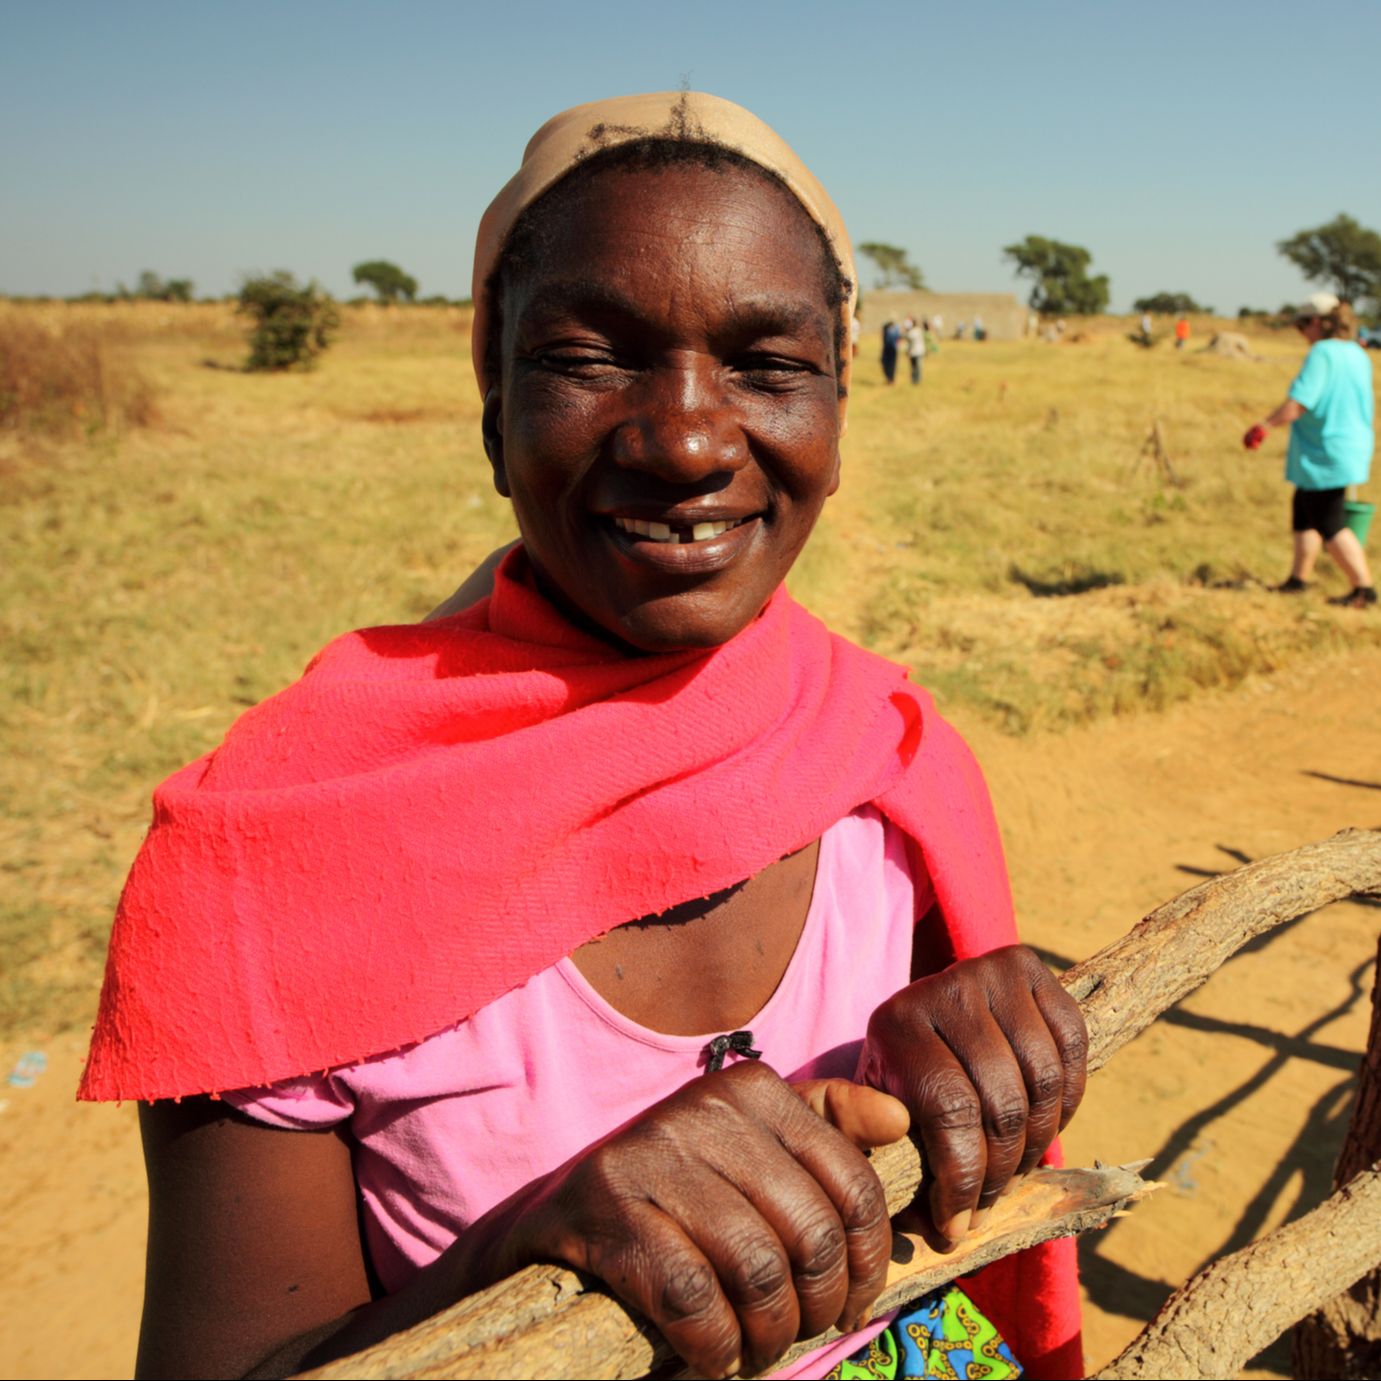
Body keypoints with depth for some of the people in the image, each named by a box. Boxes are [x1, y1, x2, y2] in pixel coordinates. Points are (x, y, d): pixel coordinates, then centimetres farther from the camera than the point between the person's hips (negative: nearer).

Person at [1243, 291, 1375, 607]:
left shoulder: (1322, 353, -18)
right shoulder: (1359, 355, 8)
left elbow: (1296, 405, -24)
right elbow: (1363, 406, 17)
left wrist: (1265, 425, -10)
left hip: (1325, 456, -9)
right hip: (1354, 448, 9)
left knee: (1330, 525, -1)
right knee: (1304, 511, 20)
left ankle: (1364, 588, 0)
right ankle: (1298, 579, 30)